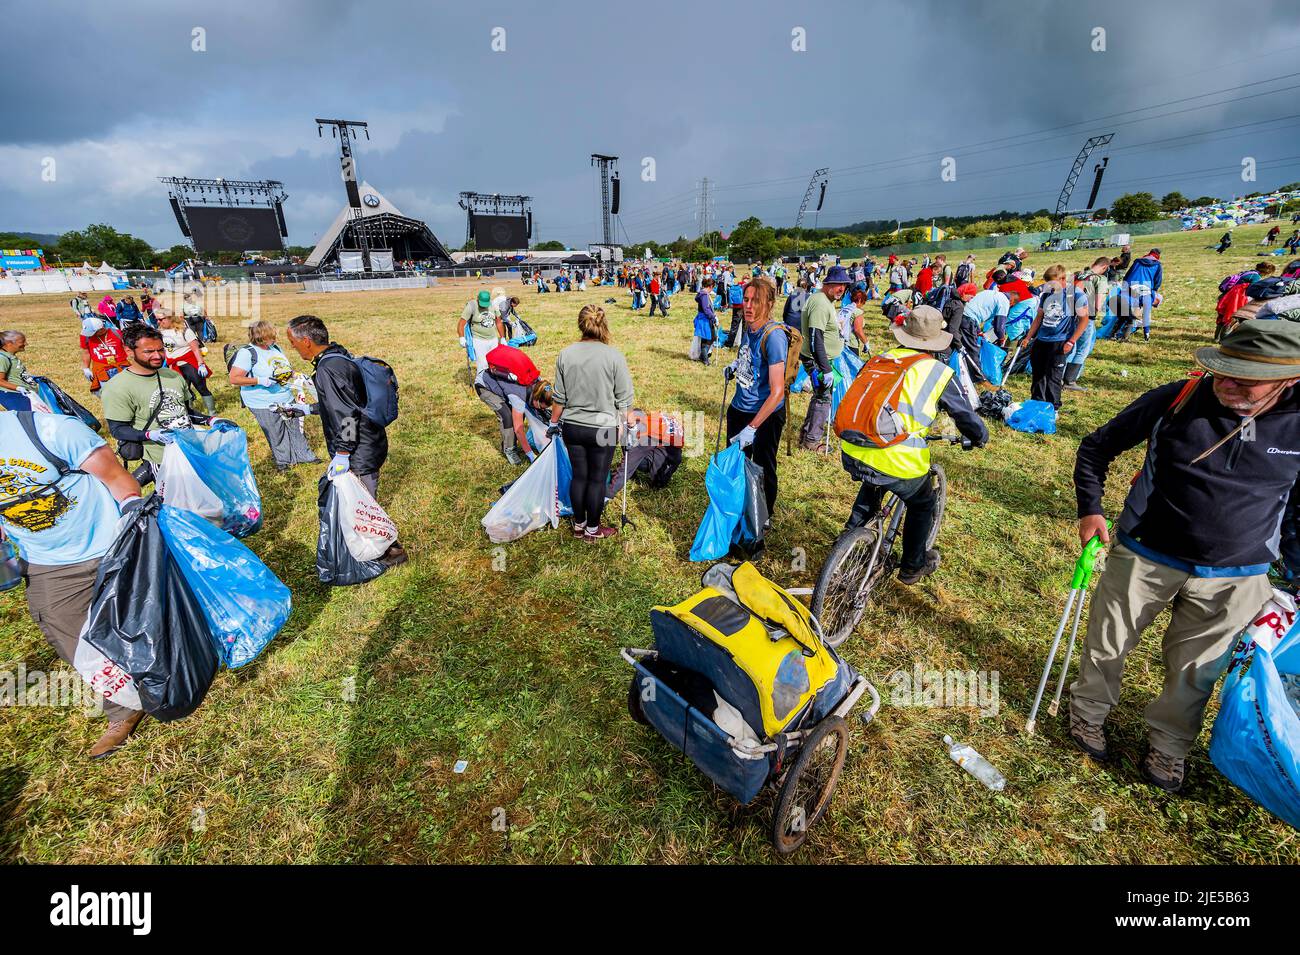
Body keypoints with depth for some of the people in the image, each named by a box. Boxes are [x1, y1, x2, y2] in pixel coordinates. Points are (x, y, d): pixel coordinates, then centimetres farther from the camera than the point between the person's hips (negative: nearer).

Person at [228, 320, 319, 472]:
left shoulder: (276, 348, 7)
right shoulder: (247, 353, -15)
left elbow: (288, 368, 22)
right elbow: (234, 379, -18)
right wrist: (260, 380, -27)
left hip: (286, 400, 7)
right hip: (264, 405, -7)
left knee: (296, 428, 15)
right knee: (277, 434, 5)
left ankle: (304, 455, 31)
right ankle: (282, 460, 23)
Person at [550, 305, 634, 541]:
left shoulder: (565, 354, -3)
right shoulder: (614, 356, -12)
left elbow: (559, 396, 4)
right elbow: (623, 400, -7)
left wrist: (554, 422, 17)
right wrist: (622, 423, 9)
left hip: (572, 427, 3)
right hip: (603, 428, -3)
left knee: (579, 475, 16)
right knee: (597, 479, 10)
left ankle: (579, 525, 32)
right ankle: (592, 529, 25)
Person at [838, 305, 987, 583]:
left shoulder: (880, 359, 13)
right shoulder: (940, 373, 3)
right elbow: (969, 419, 10)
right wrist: (979, 438, 33)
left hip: (852, 454, 4)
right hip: (898, 463, -4)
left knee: (873, 486, 39)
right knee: (922, 504, 28)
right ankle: (912, 567, 42)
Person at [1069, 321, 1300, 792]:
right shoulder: (1178, 399, -14)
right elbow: (1097, 446, -2)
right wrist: (1090, 509, -9)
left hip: (1232, 578, 2)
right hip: (1143, 558, -1)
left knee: (1195, 669, 17)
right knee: (1106, 646, 13)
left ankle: (1169, 742, 41)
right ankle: (1088, 713, 38)